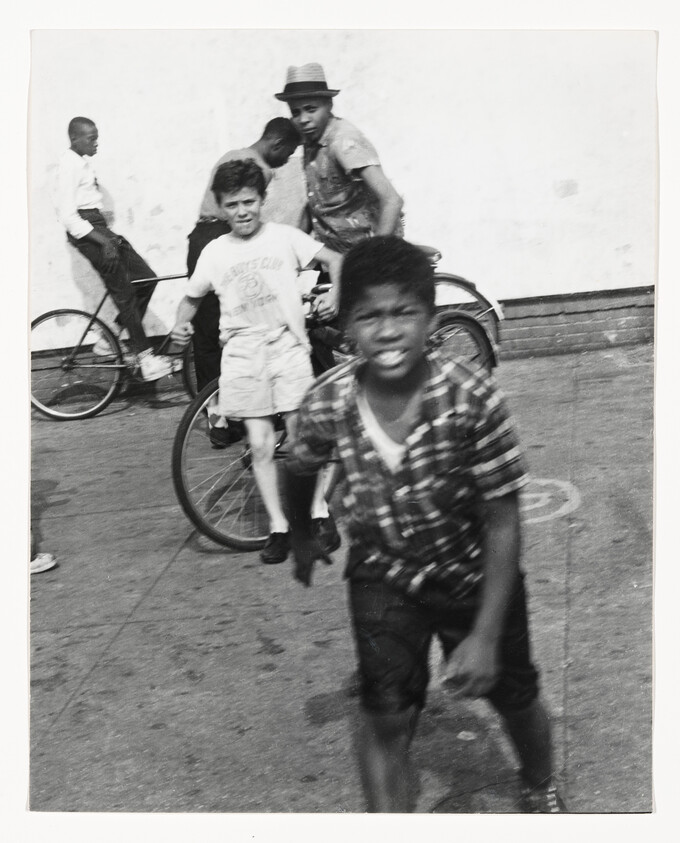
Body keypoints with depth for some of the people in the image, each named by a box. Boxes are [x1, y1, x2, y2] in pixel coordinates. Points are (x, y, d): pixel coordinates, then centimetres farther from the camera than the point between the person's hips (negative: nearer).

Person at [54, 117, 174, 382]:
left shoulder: (83, 162, 16)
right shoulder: (69, 165, -14)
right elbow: (67, 215, -21)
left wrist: (109, 235, 17)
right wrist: (103, 240, -24)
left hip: (97, 227, 10)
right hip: (84, 230, -10)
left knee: (146, 278, 6)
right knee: (124, 292, -12)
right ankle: (145, 358, -12)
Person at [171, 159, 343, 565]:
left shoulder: (284, 236, 3)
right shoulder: (215, 251, 8)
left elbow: (334, 259, 3)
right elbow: (193, 296, 19)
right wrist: (182, 323, 1)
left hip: (287, 345, -2)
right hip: (242, 353, 2)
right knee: (261, 445, 1)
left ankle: (320, 515, 13)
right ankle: (279, 527, 10)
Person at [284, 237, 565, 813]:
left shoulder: (472, 398, -30)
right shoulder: (326, 404, -22)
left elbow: (503, 524, -22)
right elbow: (300, 472, 3)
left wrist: (485, 635, -23)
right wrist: (301, 538, 18)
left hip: (473, 574, 0)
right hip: (383, 577, 1)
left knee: (514, 696, 19)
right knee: (385, 719, -9)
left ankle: (541, 788, 53)